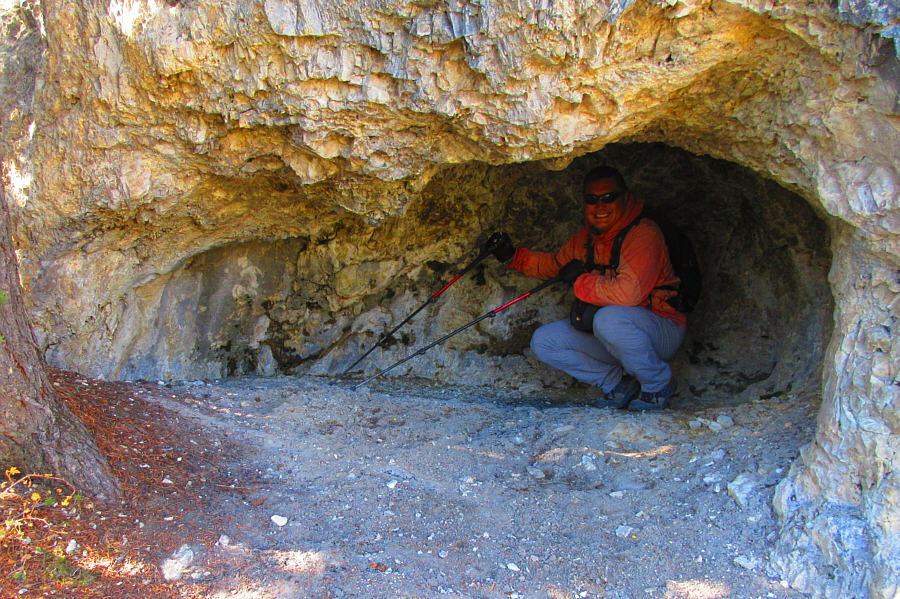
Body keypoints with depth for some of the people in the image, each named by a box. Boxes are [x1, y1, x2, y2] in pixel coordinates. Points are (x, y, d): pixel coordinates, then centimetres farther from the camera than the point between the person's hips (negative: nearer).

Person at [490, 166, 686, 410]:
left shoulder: (643, 233, -20)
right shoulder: (585, 238, 4)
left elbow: (628, 293, -33)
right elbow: (554, 264, 24)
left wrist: (580, 280, -19)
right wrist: (514, 255, 10)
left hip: (661, 331, -7)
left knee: (609, 318, -38)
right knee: (544, 340, -3)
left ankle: (658, 384, -12)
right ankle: (618, 385, 3)